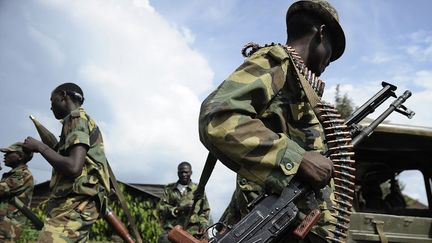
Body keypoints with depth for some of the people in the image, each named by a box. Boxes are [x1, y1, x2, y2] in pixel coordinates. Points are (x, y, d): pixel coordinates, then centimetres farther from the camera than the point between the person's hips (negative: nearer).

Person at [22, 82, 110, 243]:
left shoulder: (77, 118, -5)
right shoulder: (85, 121, 24)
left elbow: (73, 167, -21)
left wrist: (40, 147, -10)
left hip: (73, 207, -10)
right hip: (75, 206, 10)